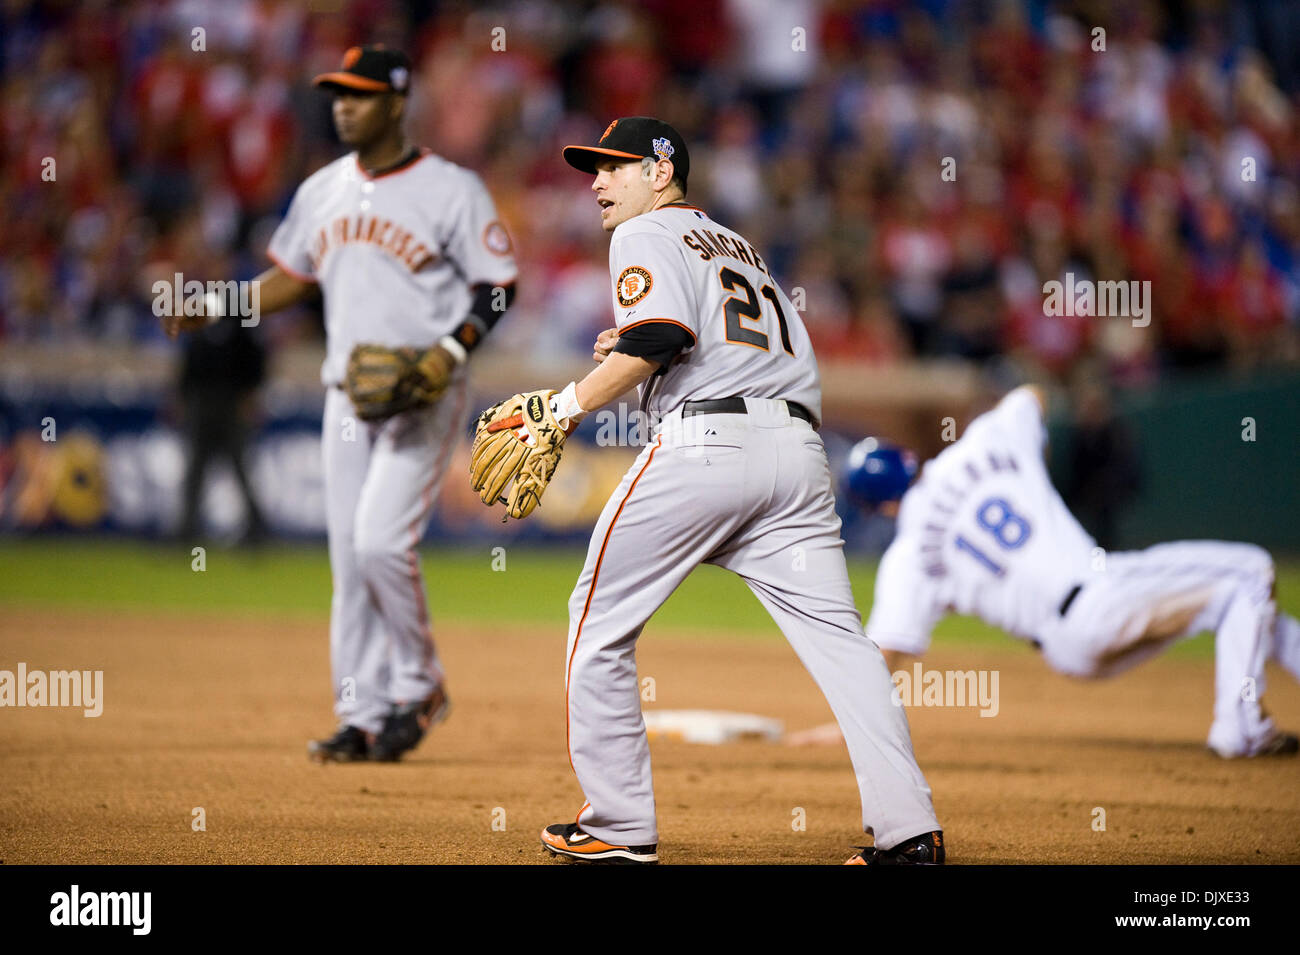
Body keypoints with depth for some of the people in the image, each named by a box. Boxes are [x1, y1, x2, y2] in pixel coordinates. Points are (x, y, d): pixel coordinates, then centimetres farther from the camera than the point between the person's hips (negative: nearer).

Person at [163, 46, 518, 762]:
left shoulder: (451, 190, -7)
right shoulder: (322, 192, 11)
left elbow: (498, 287, -6)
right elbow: (291, 275, 20)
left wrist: (452, 349, -21)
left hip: (421, 397, -6)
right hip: (347, 394, 6)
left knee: (382, 540, -18)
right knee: (349, 557, 4)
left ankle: (419, 689, 2)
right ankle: (364, 717, 10)